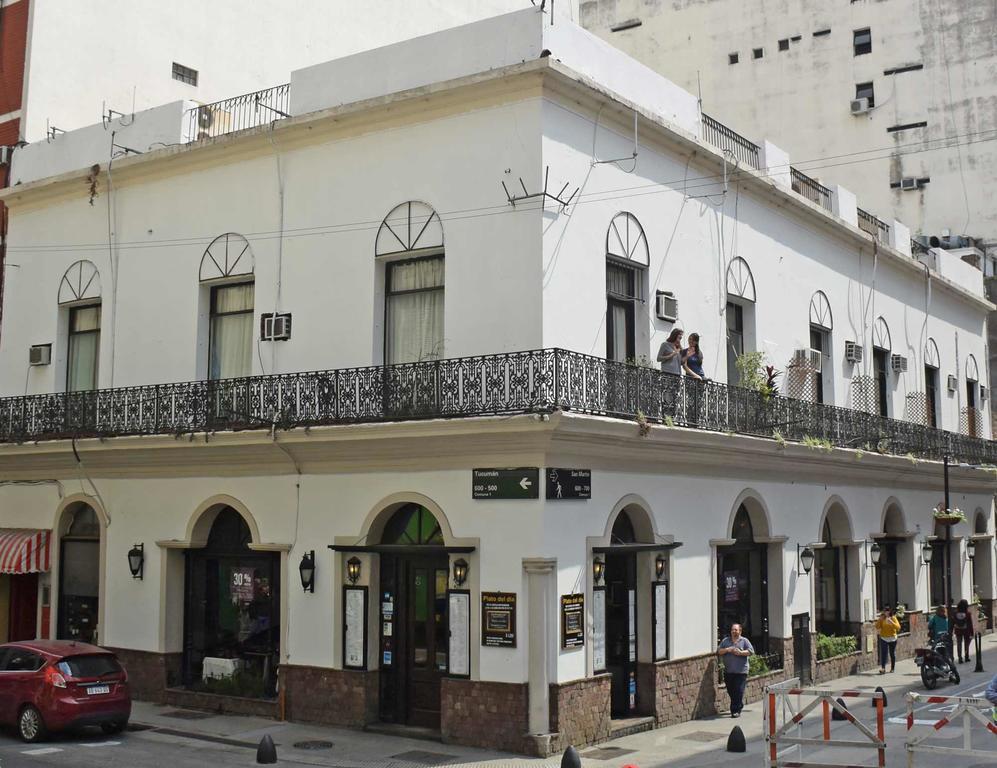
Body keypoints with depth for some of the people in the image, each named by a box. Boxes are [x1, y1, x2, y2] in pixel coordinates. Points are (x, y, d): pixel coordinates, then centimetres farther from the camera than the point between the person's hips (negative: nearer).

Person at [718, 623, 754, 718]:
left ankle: (736, 710, -5)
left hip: (741, 671, -3)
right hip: (728, 671, 3)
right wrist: (727, 650, -9)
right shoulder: (725, 641, 12)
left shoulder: (744, 641, 5)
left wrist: (740, 652, -16)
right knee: (731, 691, 8)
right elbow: (718, 651, 8)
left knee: (739, 691, -8)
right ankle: (735, 709, 24)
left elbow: (751, 651, -4)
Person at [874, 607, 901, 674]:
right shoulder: (882, 619, 2)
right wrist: (880, 619, -14)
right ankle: (883, 668, -20)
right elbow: (877, 627, -6)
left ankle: (892, 668, 26)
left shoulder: (893, 618, -2)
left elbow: (898, 627, -13)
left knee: (892, 653, 11)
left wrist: (891, 622, -26)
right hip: (883, 638, 0)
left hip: (892, 638, 0)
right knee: (883, 653, -13)